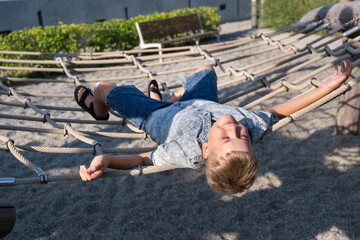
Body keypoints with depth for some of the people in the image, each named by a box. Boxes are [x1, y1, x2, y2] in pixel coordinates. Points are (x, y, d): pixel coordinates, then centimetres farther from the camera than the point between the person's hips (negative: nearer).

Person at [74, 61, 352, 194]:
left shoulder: (186, 152, -49)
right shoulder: (254, 127, -42)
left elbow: (144, 159, -32)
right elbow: (276, 112, -21)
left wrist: (106, 159, -51)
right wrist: (328, 86, -22)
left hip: (156, 117, -4)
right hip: (199, 102, 4)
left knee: (104, 88, 10)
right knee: (206, 69, 29)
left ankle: (99, 112, 50)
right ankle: (164, 97, 55)